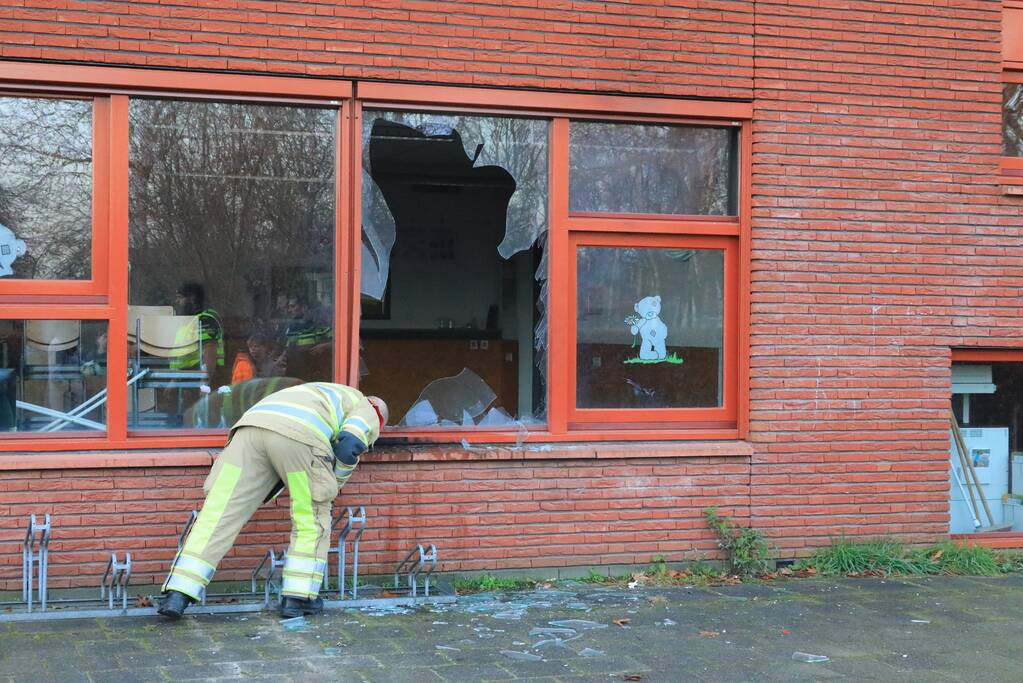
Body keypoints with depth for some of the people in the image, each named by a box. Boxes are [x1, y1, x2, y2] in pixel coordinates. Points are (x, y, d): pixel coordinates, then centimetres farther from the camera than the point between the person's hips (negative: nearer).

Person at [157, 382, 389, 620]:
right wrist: (334, 485, 20)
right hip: (298, 437, -5)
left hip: (252, 427, 5)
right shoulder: (369, 414, 27)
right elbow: (348, 445, 5)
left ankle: (176, 595, -2)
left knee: (217, 516, 4)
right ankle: (297, 598, 16)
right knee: (312, 520, 14)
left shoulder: (319, 395, 46)